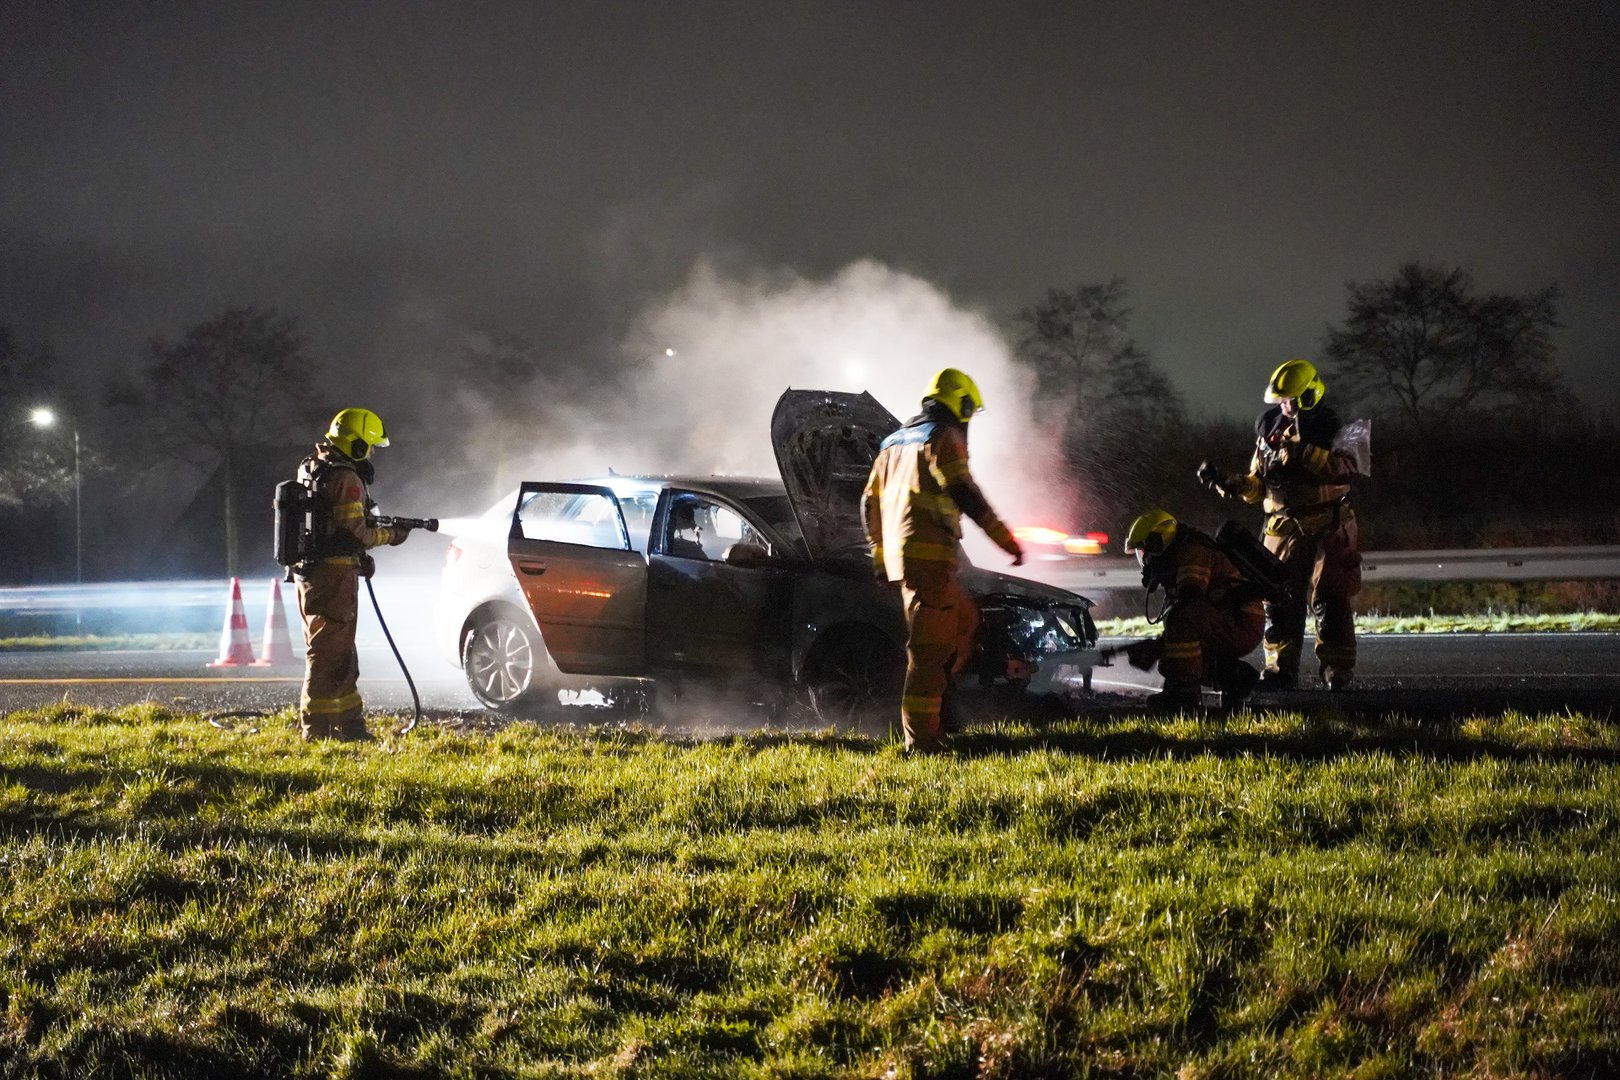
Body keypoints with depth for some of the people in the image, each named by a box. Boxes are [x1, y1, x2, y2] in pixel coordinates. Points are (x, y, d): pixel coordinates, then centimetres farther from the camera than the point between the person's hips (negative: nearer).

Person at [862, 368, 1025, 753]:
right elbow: (965, 493, -16)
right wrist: (1007, 541, -13)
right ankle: (920, 740, -12)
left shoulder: (895, 443, 22)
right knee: (930, 645, -9)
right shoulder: (942, 438, -6)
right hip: (928, 554, -9)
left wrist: (880, 557, 31)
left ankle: (934, 698, 14)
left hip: (899, 555, 9)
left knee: (964, 620, 21)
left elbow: (870, 503, 24)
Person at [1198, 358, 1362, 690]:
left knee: (1329, 600, -8)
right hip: (1284, 526, 6)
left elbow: (1345, 469, -23)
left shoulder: (1331, 427, -4)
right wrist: (1226, 484, 1)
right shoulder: (1269, 429, 12)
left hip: (1328, 526, -6)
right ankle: (1281, 671, 12)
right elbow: (1257, 484, 18)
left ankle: (1338, 673, -5)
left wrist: (1305, 451, -31)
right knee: (1279, 600, 5)